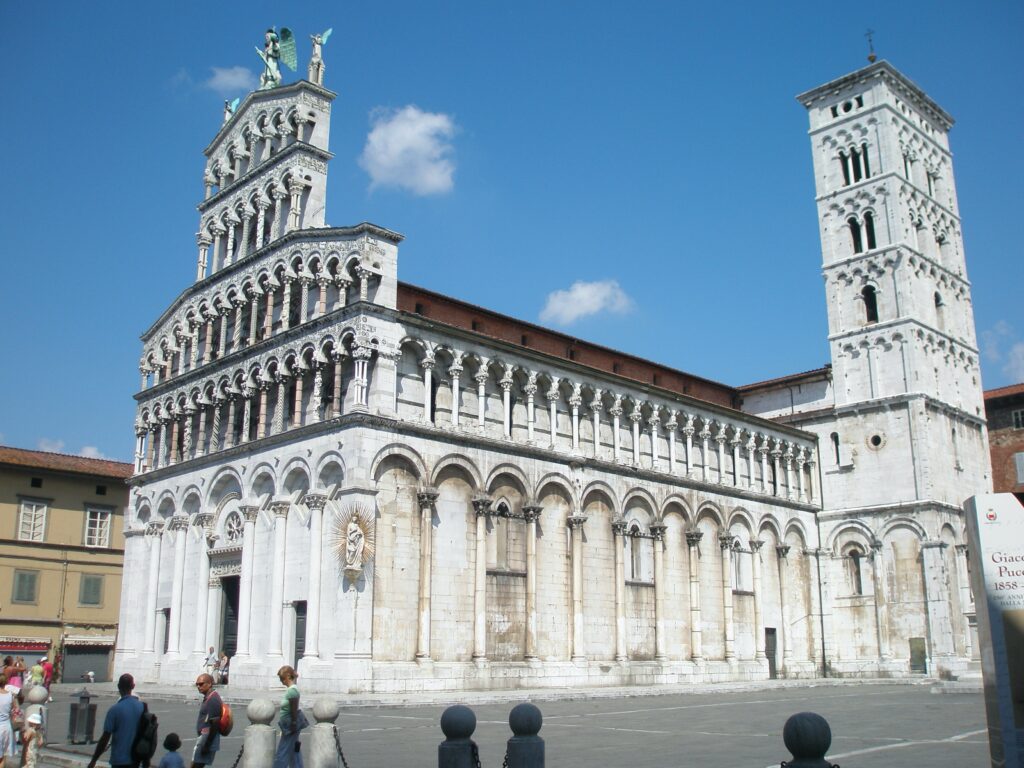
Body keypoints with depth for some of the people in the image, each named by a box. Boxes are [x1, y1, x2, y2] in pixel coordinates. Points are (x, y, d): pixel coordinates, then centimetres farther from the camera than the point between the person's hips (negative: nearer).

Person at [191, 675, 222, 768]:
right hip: (204, 737, 10)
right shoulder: (208, 698, 14)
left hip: (208, 738, -10)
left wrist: (207, 745, -21)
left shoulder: (213, 699, -17)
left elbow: (215, 724, -21)